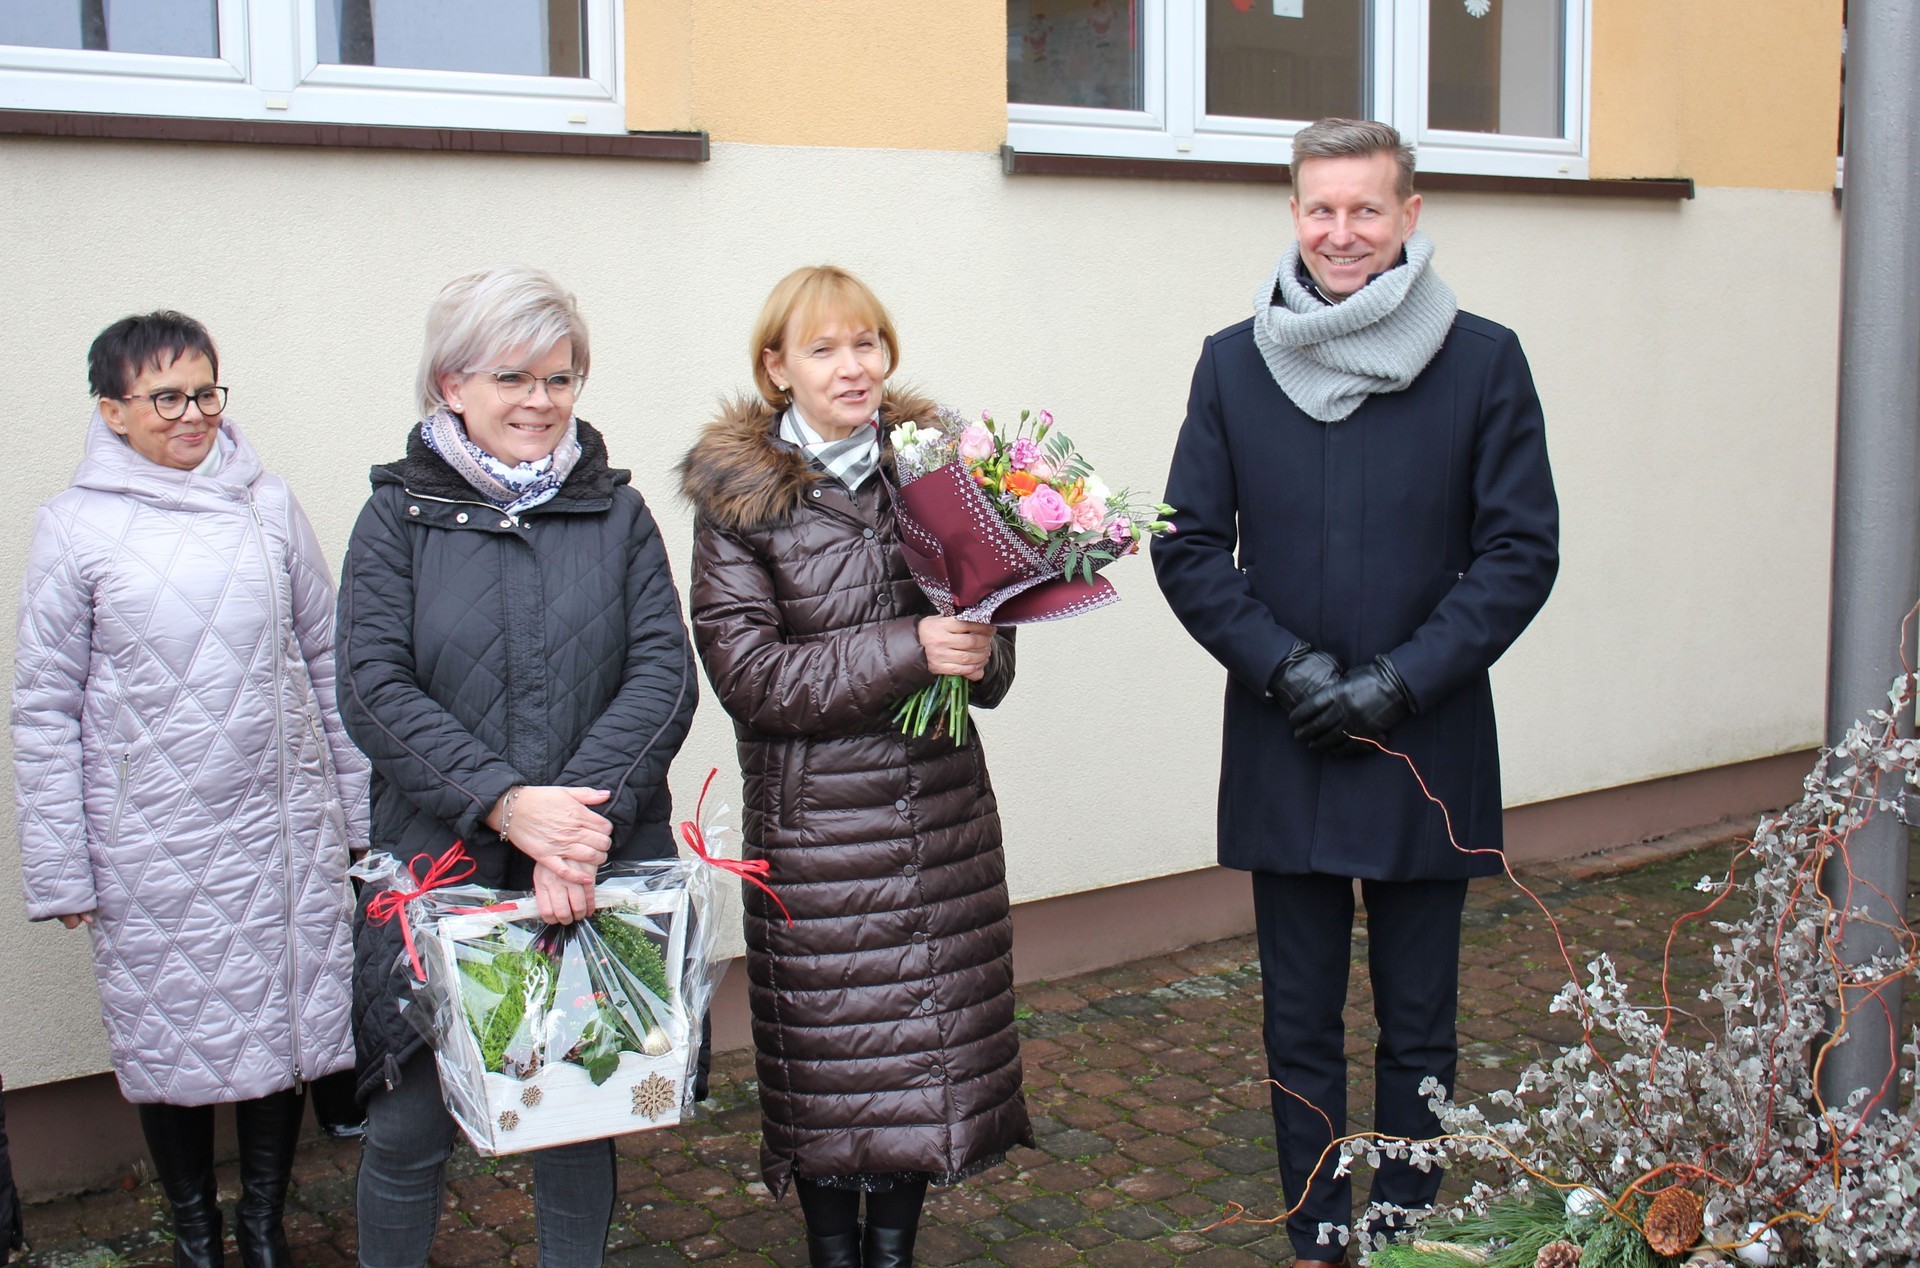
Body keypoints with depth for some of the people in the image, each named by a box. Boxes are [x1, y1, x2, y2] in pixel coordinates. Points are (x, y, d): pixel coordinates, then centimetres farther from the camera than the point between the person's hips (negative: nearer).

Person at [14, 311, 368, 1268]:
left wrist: (359, 804, 9)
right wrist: (60, 870, -3)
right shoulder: (76, 526, -4)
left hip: (283, 829, 2)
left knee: (284, 1022, 10)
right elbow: (44, 708, -2)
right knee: (170, 1039, 10)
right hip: (151, 847, -2)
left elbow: (327, 660, 10)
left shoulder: (268, 506, 3)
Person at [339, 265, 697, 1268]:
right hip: (439, 868, -1)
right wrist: (506, 801, -20)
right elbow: (374, 691, -7)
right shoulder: (400, 514, 3)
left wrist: (581, 807, -19)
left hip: (599, 874, 2)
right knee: (409, 1127, 3)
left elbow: (664, 675, -4)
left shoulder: (616, 513, 7)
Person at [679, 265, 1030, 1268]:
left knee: (932, 1041, 9)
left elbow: (990, 655, 13)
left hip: (942, 805, 3)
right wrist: (905, 651, -19)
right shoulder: (737, 493, -3)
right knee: (828, 1053, 4)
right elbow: (747, 672, -11)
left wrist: (981, 653, -11)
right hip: (814, 818, -3)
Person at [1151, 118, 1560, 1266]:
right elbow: (1188, 548, 2)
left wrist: (1396, 684, -12)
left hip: (1428, 751, -1)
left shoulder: (1484, 361, -2)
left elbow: (1523, 552, -4)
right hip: (1283, 750, 2)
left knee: (1418, 1030, 10)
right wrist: (1287, 667, -11)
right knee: (1301, 1028, 11)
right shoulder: (1234, 363, 3)